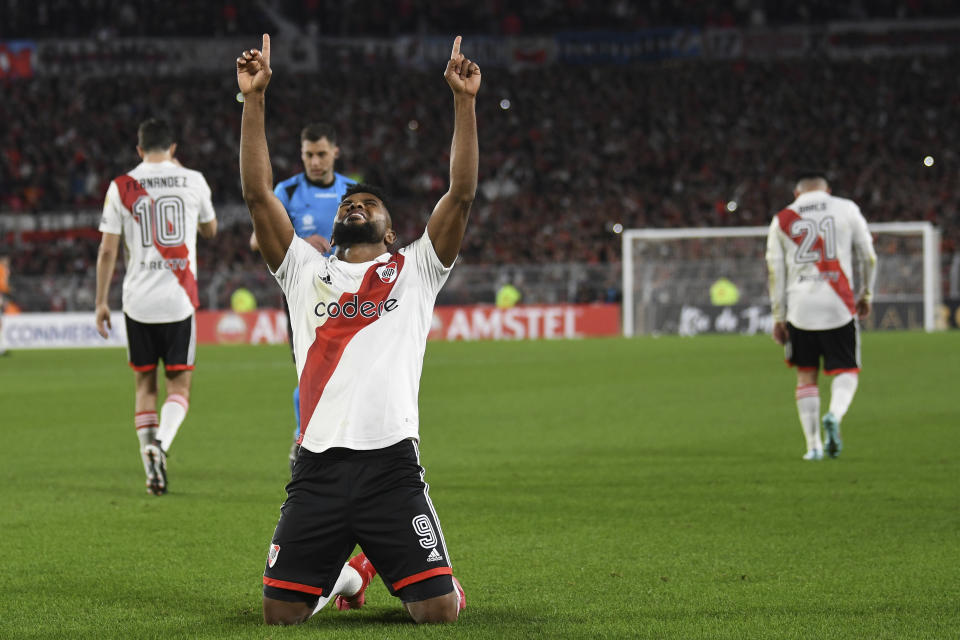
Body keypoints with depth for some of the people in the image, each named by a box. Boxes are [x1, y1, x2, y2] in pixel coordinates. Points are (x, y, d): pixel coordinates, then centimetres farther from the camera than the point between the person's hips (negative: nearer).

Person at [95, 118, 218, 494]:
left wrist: (101, 302, 8)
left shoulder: (121, 187, 0)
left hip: (138, 300, 1)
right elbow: (210, 230, 21)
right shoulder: (193, 181, 2)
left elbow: (107, 250, -1)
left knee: (145, 385, 12)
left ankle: (153, 471, 5)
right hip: (179, 298, -1)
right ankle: (161, 443, -23)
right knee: (180, 384, 5)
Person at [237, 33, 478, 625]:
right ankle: (345, 572, 32)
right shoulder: (306, 272, 18)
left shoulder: (414, 271, 14)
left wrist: (465, 101, -1)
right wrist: (254, 99, 6)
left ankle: (422, 578, 29)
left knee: (440, 611, -9)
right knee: (281, 613, -1)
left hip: (393, 464, -2)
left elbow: (462, 194, 5)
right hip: (319, 465, 2)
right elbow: (258, 195, 11)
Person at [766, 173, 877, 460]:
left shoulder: (782, 219, 8)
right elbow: (868, 257, 9)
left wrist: (778, 317, 10)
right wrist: (865, 294, 23)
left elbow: (775, 271, 7)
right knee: (847, 371, 8)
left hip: (800, 307, 1)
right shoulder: (846, 209, 6)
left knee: (806, 375, 12)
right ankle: (835, 415, -22)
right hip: (838, 307, -1)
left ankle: (813, 445, 9)